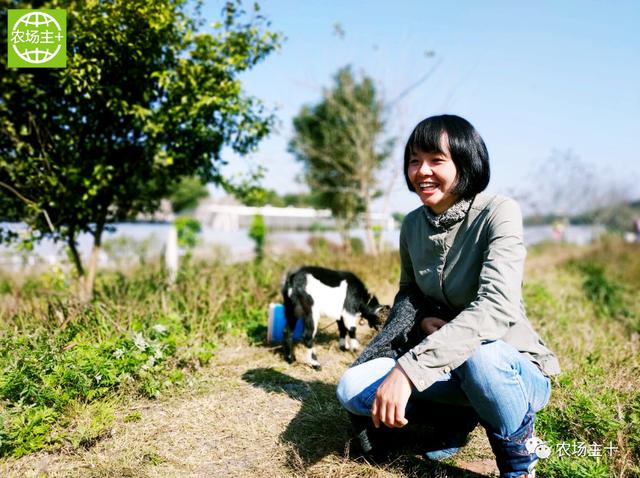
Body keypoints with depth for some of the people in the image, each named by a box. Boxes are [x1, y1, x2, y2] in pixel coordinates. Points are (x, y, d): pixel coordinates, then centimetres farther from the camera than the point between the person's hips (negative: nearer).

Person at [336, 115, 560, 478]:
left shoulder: (498, 213, -19)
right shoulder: (413, 224, -1)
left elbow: (497, 308, -33)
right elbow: (407, 295, 12)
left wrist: (408, 369, -40)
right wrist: (424, 320, -14)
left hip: (515, 369, -4)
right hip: (447, 366, 5)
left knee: (479, 354, -40)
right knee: (353, 388, -16)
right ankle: (460, 416, 8)